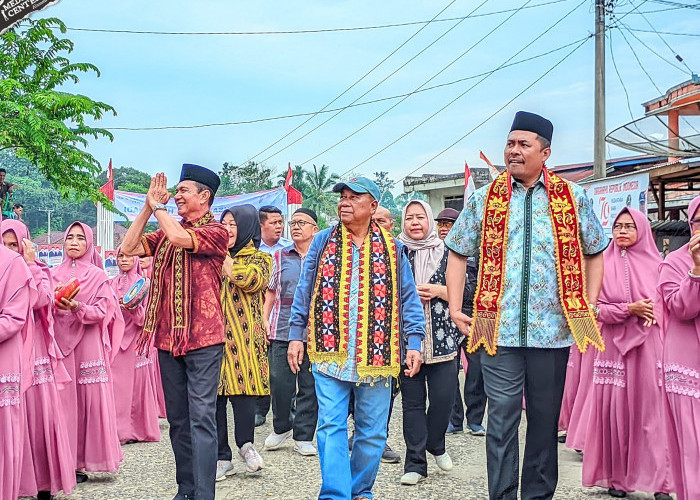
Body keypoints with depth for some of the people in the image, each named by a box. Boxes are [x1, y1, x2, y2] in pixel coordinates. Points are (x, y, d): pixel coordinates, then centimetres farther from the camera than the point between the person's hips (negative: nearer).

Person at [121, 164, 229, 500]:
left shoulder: (215, 232, -5)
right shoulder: (164, 234, 14)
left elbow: (180, 238, -22)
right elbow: (129, 248, 4)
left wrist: (159, 208, -5)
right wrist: (148, 208, 2)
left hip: (202, 339, -7)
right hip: (168, 337, 7)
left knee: (201, 419, -8)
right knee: (177, 420, 12)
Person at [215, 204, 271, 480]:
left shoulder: (259, 258, 5)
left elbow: (251, 280, -16)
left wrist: (223, 256, -10)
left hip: (243, 337, -3)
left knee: (242, 390, -7)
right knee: (214, 396, 3)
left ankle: (245, 443, 18)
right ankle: (222, 457, 12)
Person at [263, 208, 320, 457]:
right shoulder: (281, 256, 10)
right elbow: (271, 291, 15)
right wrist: (265, 319, 7)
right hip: (282, 330, 1)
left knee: (310, 385, 2)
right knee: (279, 382, 1)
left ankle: (303, 437, 12)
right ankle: (281, 428, 23)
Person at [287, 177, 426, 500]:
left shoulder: (392, 248, 8)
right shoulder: (323, 242, 8)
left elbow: (408, 298, 7)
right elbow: (304, 291, 10)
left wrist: (414, 342, -2)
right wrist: (296, 335, 4)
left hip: (376, 354, 1)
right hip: (330, 351, 0)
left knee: (373, 431, 7)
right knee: (331, 425, -7)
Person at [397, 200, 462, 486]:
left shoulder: (446, 252, 8)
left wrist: (437, 291, -9)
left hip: (443, 337, 1)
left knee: (443, 396, -2)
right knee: (412, 400, 2)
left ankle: (435, 444, 27)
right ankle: (415, 463, 10)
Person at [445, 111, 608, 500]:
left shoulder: (572, 198, 5)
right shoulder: (485, 199, 5)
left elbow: (594, 253, 12)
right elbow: (458, 253, 11)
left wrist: (589, 308, 3)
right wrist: (455, 308, 2)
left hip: (553, 330, 1)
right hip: (499, 330, 0)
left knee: (545, 420, 10)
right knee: (502, 420, -1)